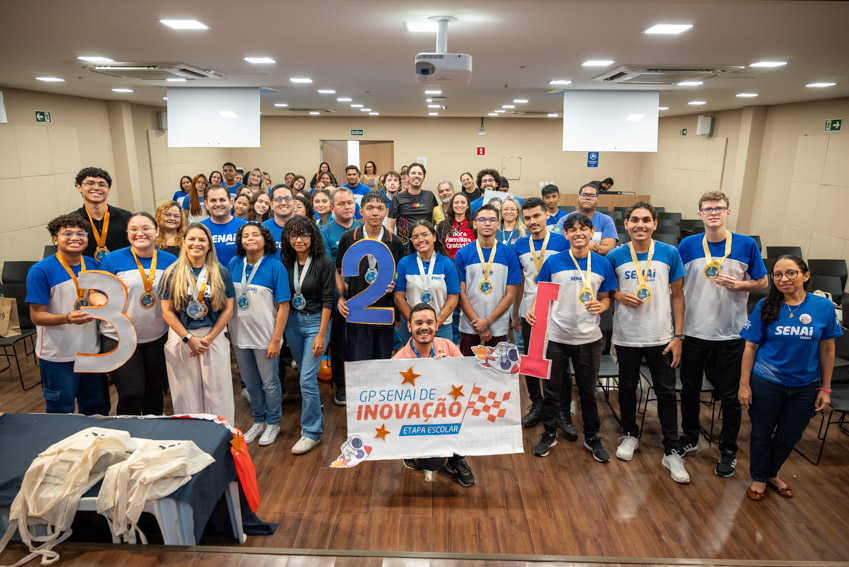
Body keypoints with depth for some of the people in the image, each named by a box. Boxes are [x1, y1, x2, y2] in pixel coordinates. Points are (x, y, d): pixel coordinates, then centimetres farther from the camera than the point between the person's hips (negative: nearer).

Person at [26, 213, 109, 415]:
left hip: (91, 351, 5)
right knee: (61, 413, 12)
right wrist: (68, 318, -30)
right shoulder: (41, 271, -13)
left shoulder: (93, 265, 2)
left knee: (97, 410, 17)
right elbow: (37, 316, -14)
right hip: (57, 357, -4)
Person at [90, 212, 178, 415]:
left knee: (154, 391, 15)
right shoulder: (113, 259, -5)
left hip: (158, 338, 3)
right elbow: (96, 293, -3)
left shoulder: (170, 261, 2)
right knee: (131, 393, -6)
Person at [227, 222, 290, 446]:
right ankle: (258, 421, 37)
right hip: (240, 335, 4)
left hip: (265, 337, -4)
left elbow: (284, 306, -13)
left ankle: (273, 423, 30)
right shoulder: (234, 264, 1)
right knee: (250, 383, 18)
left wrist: (276, 340, -16)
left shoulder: (275, 266, -12)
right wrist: (226, 333, 3)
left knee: (270, 383, 9)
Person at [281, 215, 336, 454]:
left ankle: (311, 432, 7)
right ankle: (315, 413, 39)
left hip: (316, 321, -5)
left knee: (307, 379, -7)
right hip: (292, 321, 5)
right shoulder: (286, 262, 1)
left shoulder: (324, 262, -13)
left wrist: (321, 334, -15)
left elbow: (327, 299, -13)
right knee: (305, 374, 17)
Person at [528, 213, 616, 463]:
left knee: (588, 390, 14)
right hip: (557, 336, -1)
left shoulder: (602, 264, 2)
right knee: (552, 389, 10)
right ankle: (549, 434, 30)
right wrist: (532, 310, -17)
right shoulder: (553, 262, -3)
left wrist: (601, 306, -14)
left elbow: (605, 298, 8)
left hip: (589, 338, 1)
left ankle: (592, 437, 32)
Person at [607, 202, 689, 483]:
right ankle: (631, 435, 35)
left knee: (666, 392, 4)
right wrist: (620, 296, -14)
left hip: (661, 337, -1)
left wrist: (678, 336, -4)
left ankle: (671, 451, 18)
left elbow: (678, 295, 1)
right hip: (626, 336, 1)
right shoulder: (615, 256, -2)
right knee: (627, 387, 13)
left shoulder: (670, 253, -3)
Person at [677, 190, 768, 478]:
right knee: (689, 389, 14)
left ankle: (728, 451, 28)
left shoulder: (746, 245, -5)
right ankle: (689, 438, 35)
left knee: (730, 396, 9)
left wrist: (738, 284, -17)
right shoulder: (688, 245, -2)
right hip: (694, 331, 1)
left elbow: (762, 282, 4)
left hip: (731, 333, -1)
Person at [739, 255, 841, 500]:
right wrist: (744, 385, -9)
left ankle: (772, 473, 44)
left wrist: (825, 388, 1)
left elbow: (827, 349, 0)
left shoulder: (824, 307, -8)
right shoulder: (765, 306, -11)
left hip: (805, 386, 2)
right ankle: (759, 478, 37)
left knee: (789, 436, 18)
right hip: (766, 384, -2)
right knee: (762, 433, 14)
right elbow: (751, 347, -7)